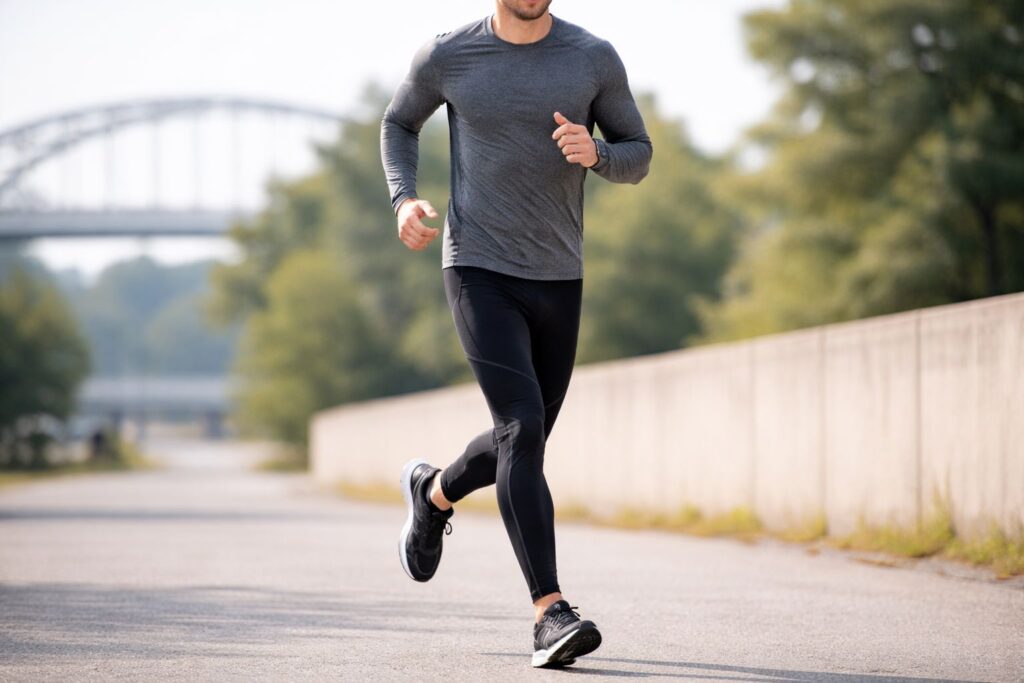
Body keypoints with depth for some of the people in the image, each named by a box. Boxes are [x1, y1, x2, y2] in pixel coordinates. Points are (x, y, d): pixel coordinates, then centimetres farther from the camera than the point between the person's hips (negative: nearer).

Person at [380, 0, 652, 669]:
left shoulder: (595, 59, -1)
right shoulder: (447, 55, -3)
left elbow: (638, 157, 7)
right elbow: (399, 122, 16)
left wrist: (595, 151, -17)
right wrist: (404, 198, -3)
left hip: (559, 280, 3)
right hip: (478, 272, -3)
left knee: (522, 443, 13)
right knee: (521, 426, -20)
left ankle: (433, 492, 47)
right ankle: (551, 613, -22)